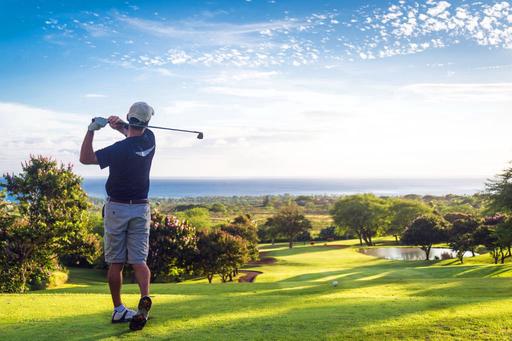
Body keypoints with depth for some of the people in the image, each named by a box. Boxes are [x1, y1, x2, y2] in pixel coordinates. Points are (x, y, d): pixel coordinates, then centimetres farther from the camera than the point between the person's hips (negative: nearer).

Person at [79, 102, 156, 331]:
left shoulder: (120, 149, -18)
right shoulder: (149, 140, -1)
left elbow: (85, 158, -10)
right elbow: (135, 135, 21)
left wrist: (92, 129, -16)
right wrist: (120, 126, 0)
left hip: (116, 208, -4)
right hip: (141, 209, 4)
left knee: (116, 263, 7)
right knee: (139, 260, 1)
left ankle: (118, 310, 13)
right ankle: (145, 298, -22)